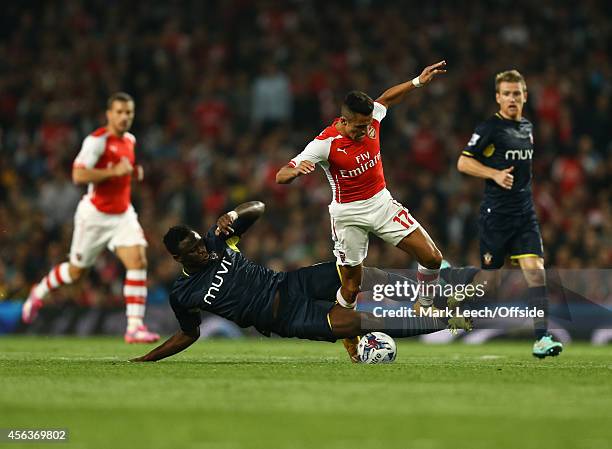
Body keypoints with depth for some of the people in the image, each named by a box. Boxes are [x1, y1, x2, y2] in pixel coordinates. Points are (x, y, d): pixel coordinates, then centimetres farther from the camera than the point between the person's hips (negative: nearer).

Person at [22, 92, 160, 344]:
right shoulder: (96, 141, -18)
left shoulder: (130, 140, 7)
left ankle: (135, 327, -16)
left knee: (138, 262, -16)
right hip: (95, 215, -5)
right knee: (76, 270, 11)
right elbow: (78, 175, -29)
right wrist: (114, 172, -28)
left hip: (122, 214, 5)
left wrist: (134, 172, 7)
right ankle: (40, 292, 42)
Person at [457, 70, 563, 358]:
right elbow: (463, 162, -8)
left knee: (535, 270, -10)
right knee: (490, 277, 1)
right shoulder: (489, 128, -7)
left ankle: (541, 339, -16)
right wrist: (495, 174, -19)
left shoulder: (527, 127, 13)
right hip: (495, 213, -5)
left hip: (525, 213, 5)